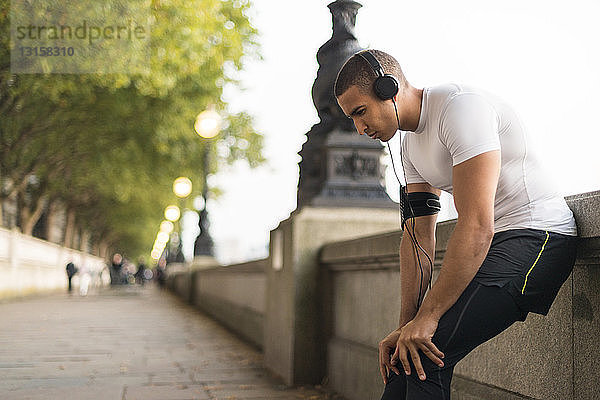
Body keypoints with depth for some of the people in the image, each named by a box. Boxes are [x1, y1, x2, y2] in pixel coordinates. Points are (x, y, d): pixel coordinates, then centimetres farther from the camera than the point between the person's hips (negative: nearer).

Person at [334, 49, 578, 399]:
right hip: (492, 243, 9)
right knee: (406, 350, 4)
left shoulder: (461, 106, -19)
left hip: (537, 237, -9)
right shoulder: (411, 144, 11)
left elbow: (477, 226, -26)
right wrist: (405, 325, 0)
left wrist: (427, 317, -24)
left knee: (425, 357, -20)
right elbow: (419, 238, 9)